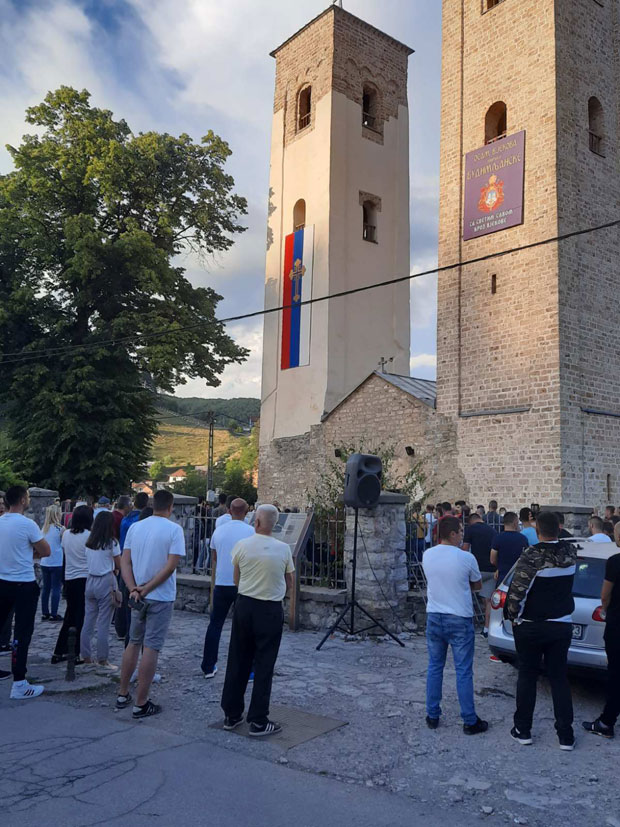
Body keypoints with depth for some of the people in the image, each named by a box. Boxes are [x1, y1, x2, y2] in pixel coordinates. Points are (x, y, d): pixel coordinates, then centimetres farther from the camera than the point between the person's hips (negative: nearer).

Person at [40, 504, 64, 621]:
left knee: (46, 588, 12)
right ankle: (54, 614, 2)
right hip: (57, 563, -6)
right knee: (56, 588, 1)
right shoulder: (60, 529, -12)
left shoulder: (44, 528, 4)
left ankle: (45, 613, 18)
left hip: (44, 562, 6)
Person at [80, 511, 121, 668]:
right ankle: (102, 659, 6)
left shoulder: (89, 542, 5)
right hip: (106, 582, -5)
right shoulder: (111, 543, -10)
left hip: (90, 581, 5)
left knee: (88, 621, 12)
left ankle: (86, 656, 19)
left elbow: (88, 562, 11)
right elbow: (119, 565, -5)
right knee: (103, 624, 0)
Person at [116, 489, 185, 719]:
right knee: (151, 648, 2)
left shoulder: (135, 527, 3)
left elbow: (125, 562, -1)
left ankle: (123, 694, 28)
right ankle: (141, 704, 8)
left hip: (137, 596, 5)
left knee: (133, 643, 19)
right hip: (161, 598, -5)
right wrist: (147, 589, -13)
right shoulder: (174, 529, -12)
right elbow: (171, 566, -18)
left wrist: (134, 589, -8)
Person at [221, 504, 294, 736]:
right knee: (264, 666, 5)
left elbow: (236, 580, 7)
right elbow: (289, 584, 3)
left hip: (244, 605, 2)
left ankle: (231, 715, 23)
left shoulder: (242, 545, -6)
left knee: (237, 662, 13)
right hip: (271, 610, -2)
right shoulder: (283, 549, -8)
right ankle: (258, 721, 10)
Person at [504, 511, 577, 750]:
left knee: (527, 676, 10)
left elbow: (516, 592, -20)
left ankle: (523, 730, 19)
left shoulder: (531, 556, -21)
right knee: (559, 678, 13)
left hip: (530, 627, -4)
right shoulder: (571, 552, -7)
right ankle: (566, 735, 17)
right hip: (562, 626, 4)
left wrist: (513, 617, -7)